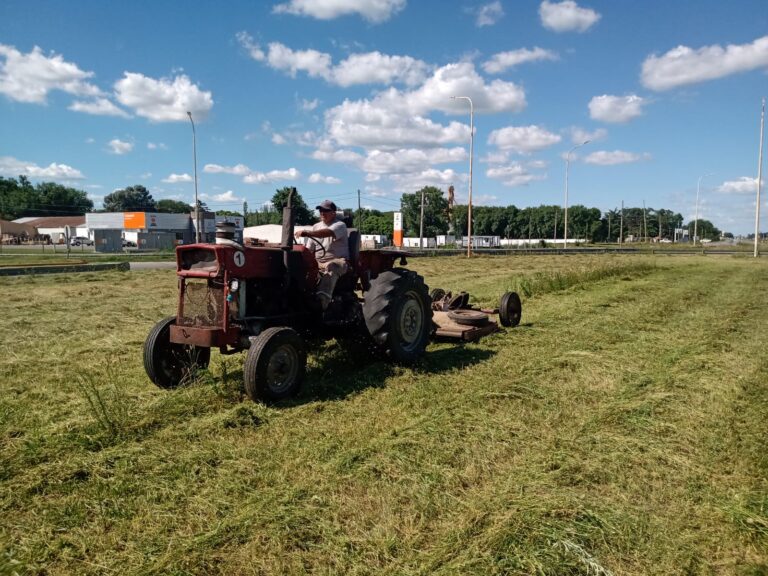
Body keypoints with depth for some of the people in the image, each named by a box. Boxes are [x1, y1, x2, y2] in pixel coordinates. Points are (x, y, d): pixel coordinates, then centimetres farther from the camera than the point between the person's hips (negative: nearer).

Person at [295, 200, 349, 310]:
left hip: (338, 261, -6)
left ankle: (323, 300, -59)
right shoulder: (316, 226, 21)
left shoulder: (340, 225, -3)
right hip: (318, 262, 7)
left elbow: (327, 232, -27)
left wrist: (307, 233, -42)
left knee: (330, 267, -41)